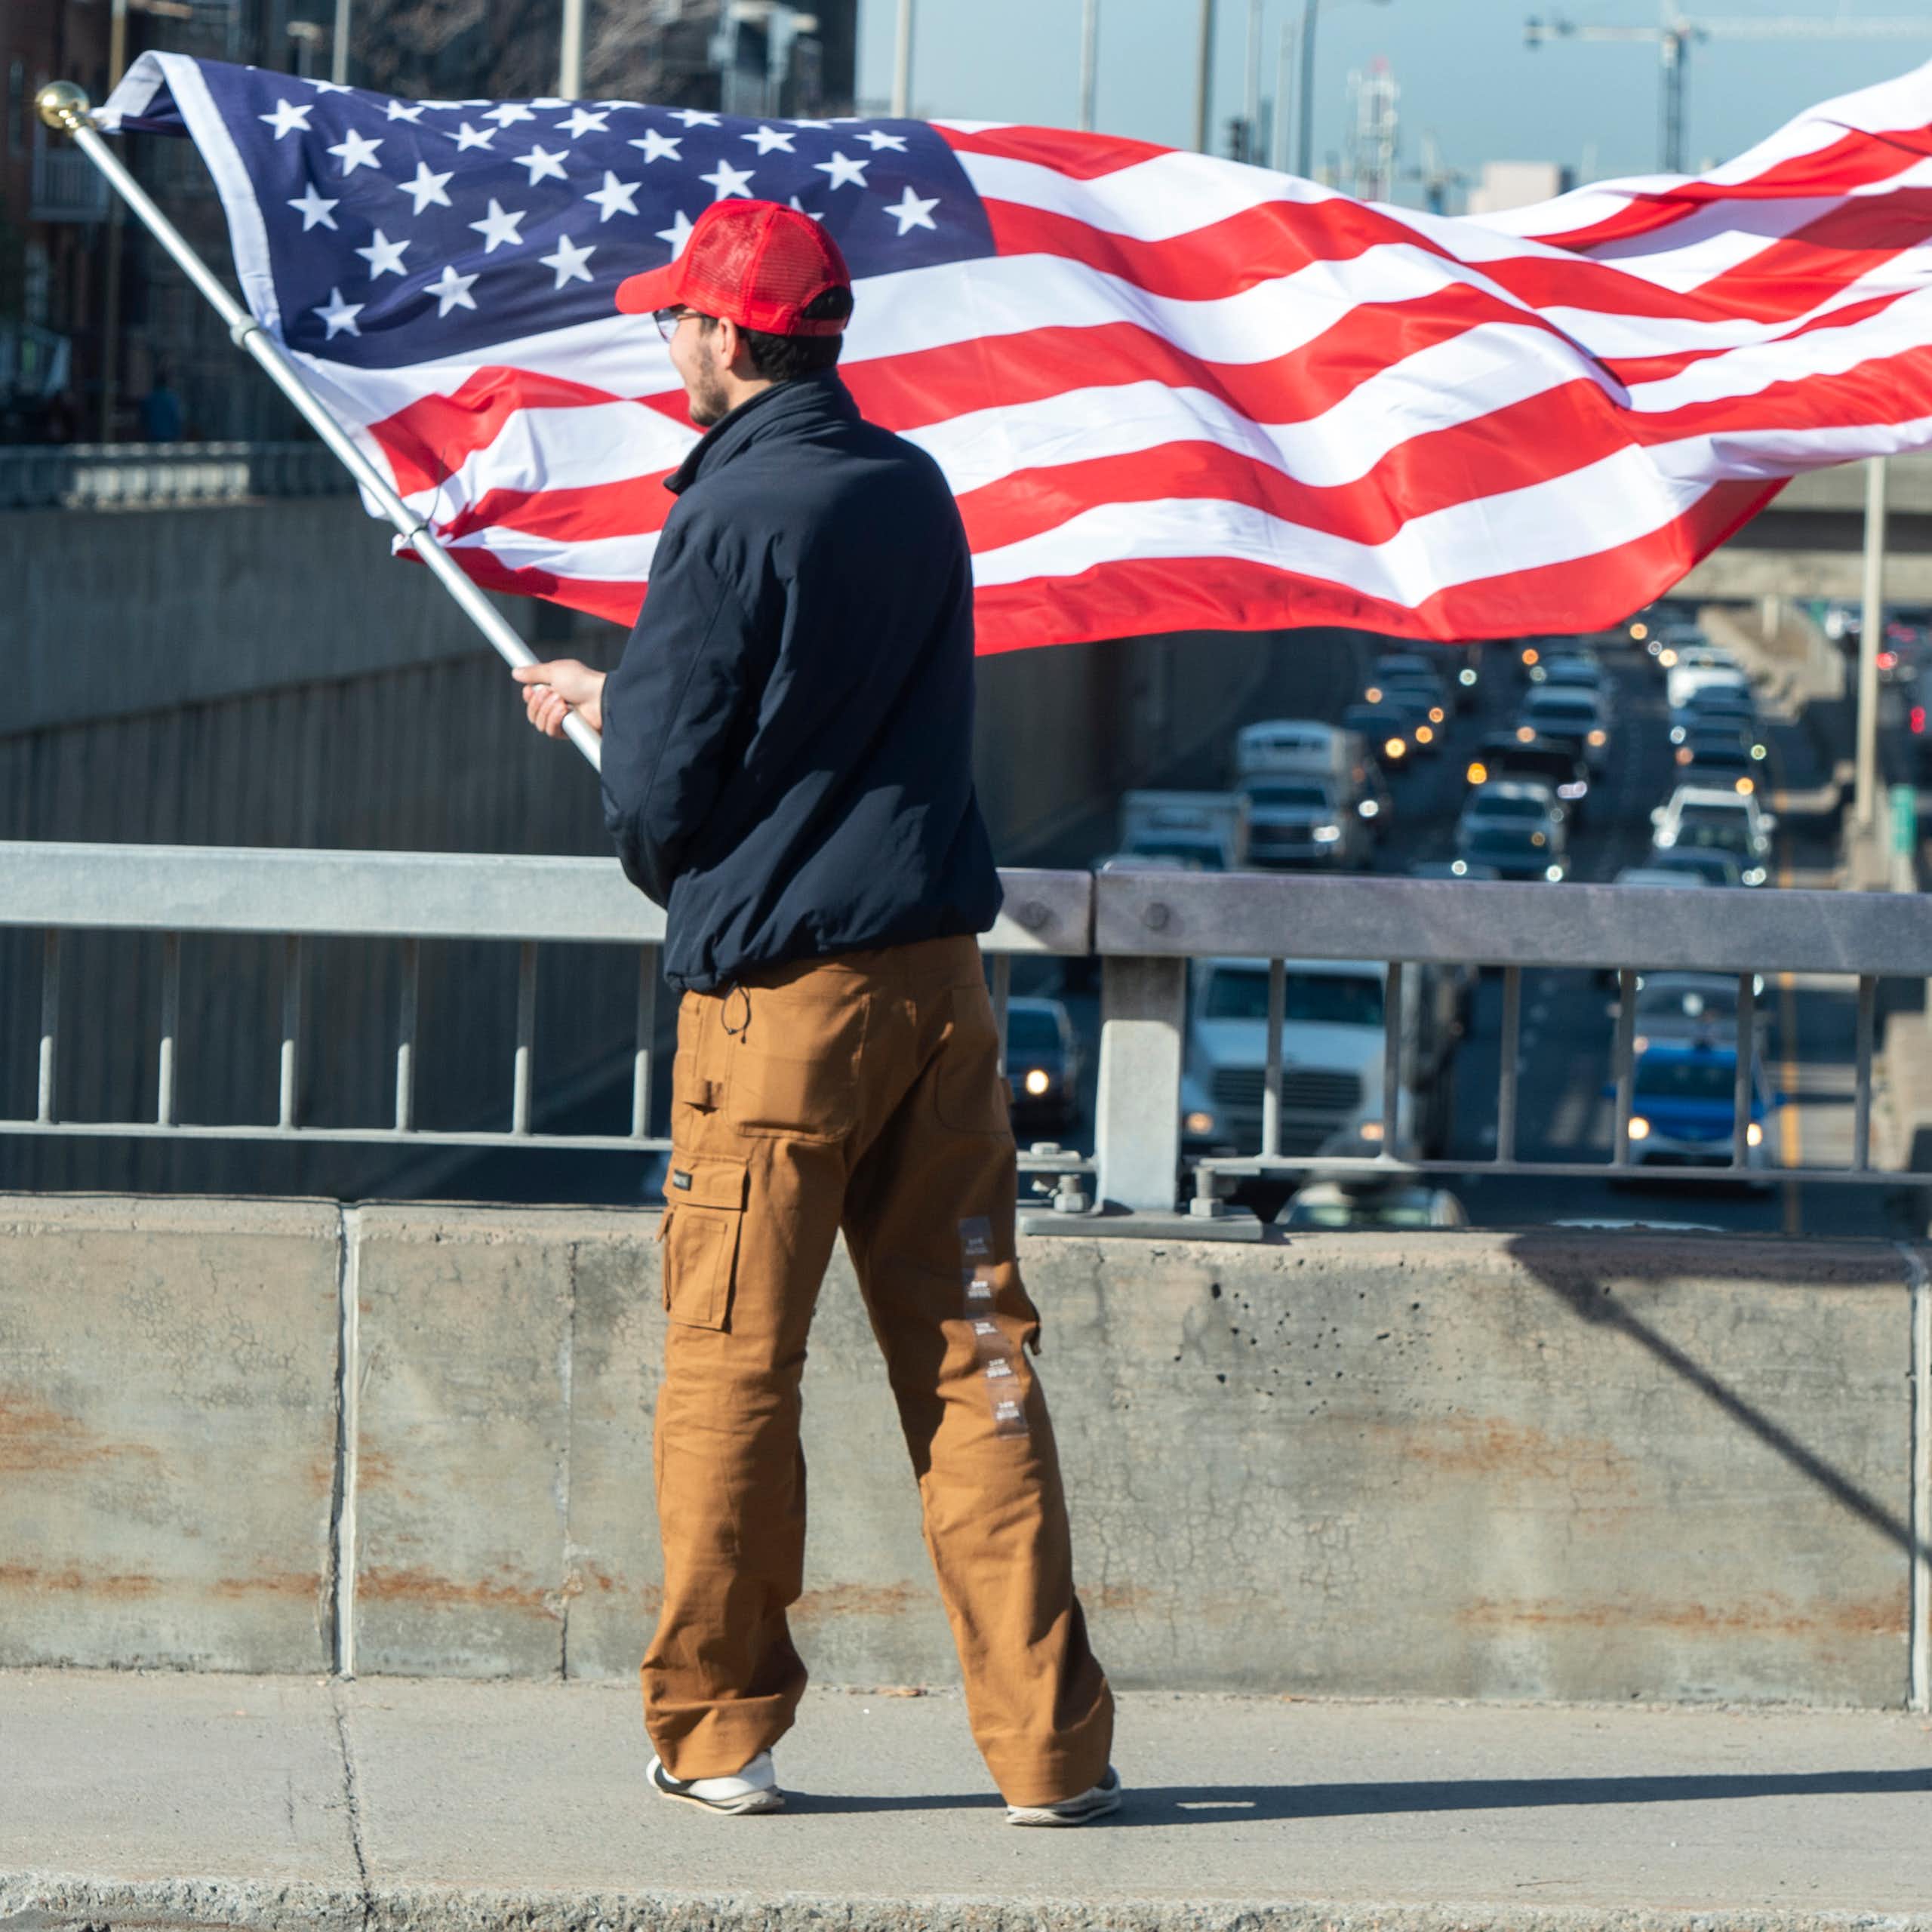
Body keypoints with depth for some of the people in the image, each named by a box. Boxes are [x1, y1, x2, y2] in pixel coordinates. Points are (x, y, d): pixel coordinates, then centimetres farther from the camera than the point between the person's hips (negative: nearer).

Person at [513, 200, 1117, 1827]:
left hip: (777, 991, -6)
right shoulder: (914, 489, 9)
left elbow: (657, 789, -11)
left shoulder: (733, 521, -13)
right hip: (939, 973, 6)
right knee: (974, 1354, 5)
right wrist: (619, 695, 30)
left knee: (732, 1369, 5)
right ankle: (1051, 1739, 2)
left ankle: (716, 1730, 11)